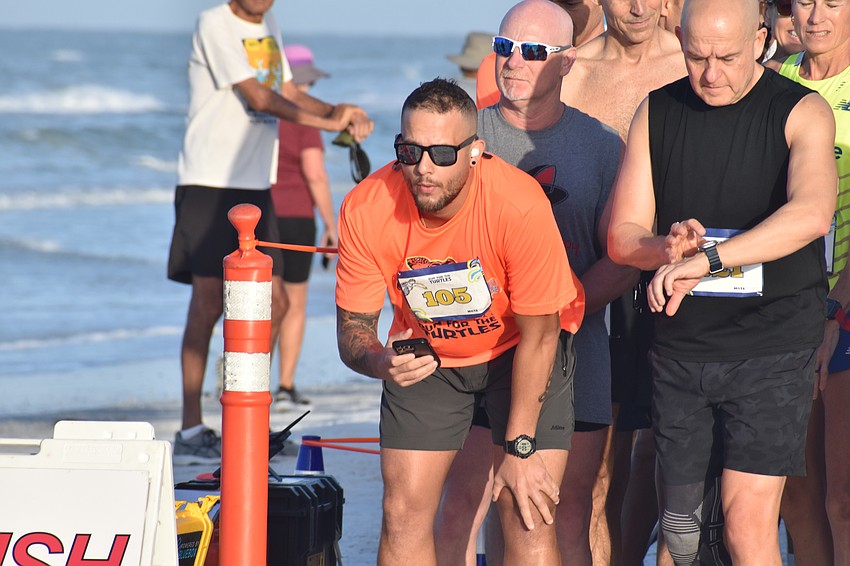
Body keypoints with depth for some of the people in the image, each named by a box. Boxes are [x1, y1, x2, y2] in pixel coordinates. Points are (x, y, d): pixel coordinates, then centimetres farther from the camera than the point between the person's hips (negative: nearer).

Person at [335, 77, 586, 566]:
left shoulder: (521, 204, -33)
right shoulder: (366, 209, -25)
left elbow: (537, 336, -22)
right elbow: (353, 326, -13)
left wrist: (519, 447, -19)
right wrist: (381, 361, -38)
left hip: (521, 347, -3)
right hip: (426, 353, 3)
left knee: (529, 517, -14)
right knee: (404, 513, -4)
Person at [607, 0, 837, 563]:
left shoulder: (802, 112, -8)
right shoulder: (657, 113, 5)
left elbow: (812, 214, -28)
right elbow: (622, 236, 4)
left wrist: (704, 258, -35)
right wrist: (670, 250, -20)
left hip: (772, 351, -4)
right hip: (681, 345, 4)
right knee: (681, 518, 11)